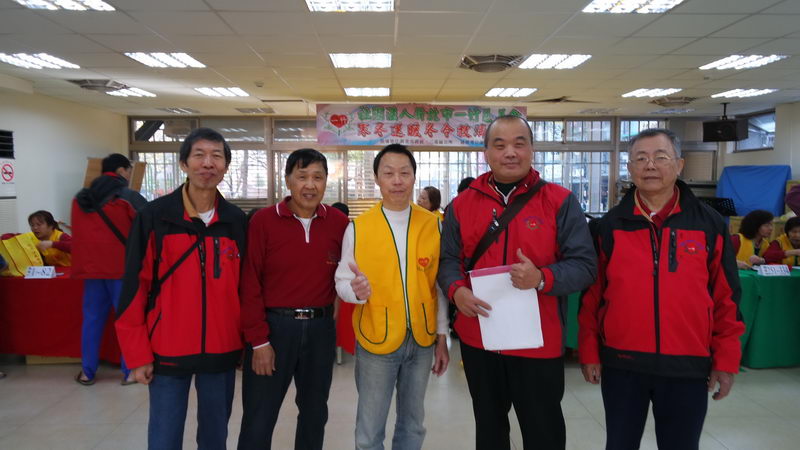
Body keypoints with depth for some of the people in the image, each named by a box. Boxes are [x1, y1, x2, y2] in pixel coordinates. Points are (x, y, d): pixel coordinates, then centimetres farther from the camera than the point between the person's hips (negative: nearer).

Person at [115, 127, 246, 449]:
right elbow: (135, 287, -5)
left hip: (222, 350, 3)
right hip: (168, 350, -2)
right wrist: (137, 353, -7)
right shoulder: (154, 216, -6)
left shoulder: (236, 221, 3)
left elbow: (244, 287, 7)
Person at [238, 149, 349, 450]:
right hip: (274, 325, -2)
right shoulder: (263, 221, -8)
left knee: (315, 413, 18)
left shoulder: (339, 222, 0)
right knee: (258, 420, 7)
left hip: (321, 327, 3)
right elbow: (250, 284, -8)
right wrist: (258, 340, -10)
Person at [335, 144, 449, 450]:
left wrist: (442, 337, 4)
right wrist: (356, 289, -26)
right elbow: (342, 282, -3)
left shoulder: (433, 225, -2)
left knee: (413, 425, 19)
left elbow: (439, 284, 3)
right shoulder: (357, 228, -7)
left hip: (423, 340, 2)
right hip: (376, 341, -2)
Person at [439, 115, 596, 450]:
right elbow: (448, 259, 4)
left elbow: (584, 265, -8)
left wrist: (543, 278, -27)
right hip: (477, 339, 3)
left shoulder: (560, 202, -5)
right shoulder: (462, 204, 3)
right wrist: (457, 290, -17)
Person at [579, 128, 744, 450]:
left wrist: (726, 359, 1)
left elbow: (726, 297, 2)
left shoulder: (710, 224, 0)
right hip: (621, 363, 0)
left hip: (688, 365, 0)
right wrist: (589, 351, 1)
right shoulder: (608, 226, 0)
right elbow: (592, 294, 3)